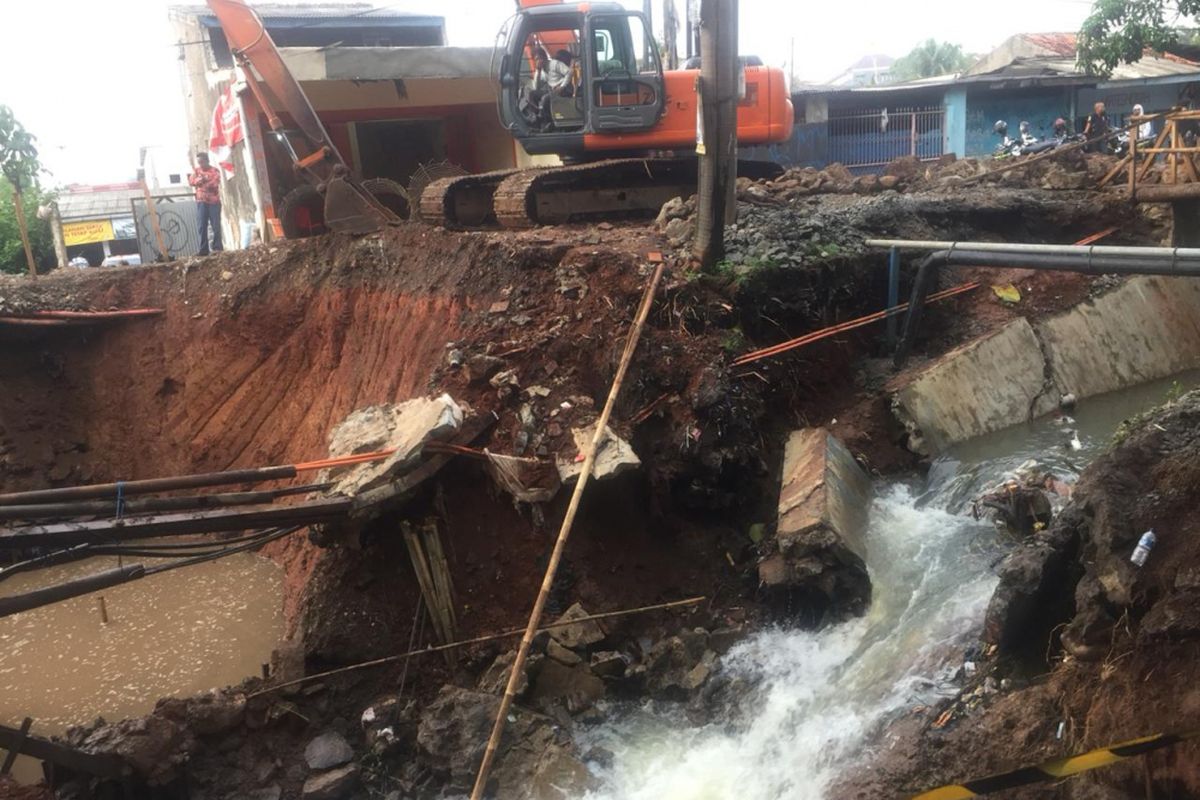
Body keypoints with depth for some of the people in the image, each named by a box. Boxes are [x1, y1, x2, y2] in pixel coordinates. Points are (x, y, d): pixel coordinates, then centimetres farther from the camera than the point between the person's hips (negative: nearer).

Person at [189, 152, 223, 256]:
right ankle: (203, 249, 1)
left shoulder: (215, 171, 2)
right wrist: (201, 179, -20)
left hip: (214, 201, -3)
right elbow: (191, 181, -2)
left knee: (216, 225, -5)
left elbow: (214, 184, -13)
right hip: (201, 202, 3)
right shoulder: (197, 171, 13)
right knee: (202, 226, -1)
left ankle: (217, 248, 1)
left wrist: (200, 182, -6)